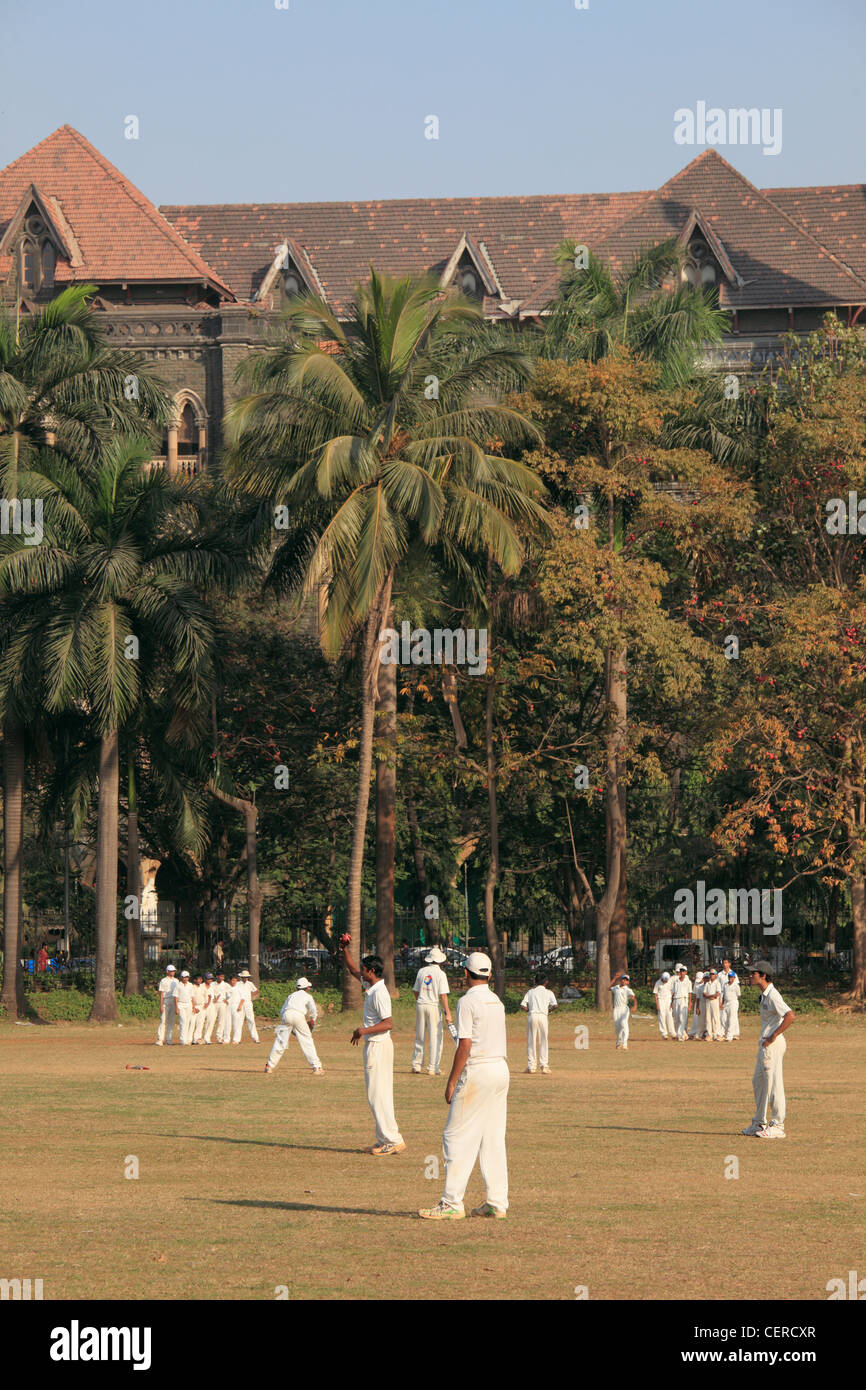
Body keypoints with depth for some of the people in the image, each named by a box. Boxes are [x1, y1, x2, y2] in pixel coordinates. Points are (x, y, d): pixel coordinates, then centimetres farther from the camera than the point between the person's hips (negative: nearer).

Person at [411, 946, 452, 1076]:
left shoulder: (421, 971, 7)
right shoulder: (440, 974, -8)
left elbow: (415, 991, 13)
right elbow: (443, 995, -14)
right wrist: (447, 1013, -12)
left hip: (420, 1005, 5)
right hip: (434, 1006, -5)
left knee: (419, 1037, 13)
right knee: (435, 1037, 0)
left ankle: (416, 1065, 14)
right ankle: (432, 1068, -3)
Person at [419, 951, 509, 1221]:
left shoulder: (468, 1002, -12)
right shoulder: (497, 1002, 13)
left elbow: (465, 1046, -16)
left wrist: (452, 1082, -12)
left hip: (477, 1072, -8)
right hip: (501, 1068, 8)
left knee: (458, 1138, -5)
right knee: (494, 1138, 11)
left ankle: (452, 1203, -8)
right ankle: (497, 1203, 10)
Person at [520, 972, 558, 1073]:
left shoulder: (530, 992, 12)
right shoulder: (549, 992, 8)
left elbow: (523, 1005, 1)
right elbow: (555, 1005, -4)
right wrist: (549, 1010, 14)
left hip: (532, 1016, 1)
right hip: (543, 1016, -1)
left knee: (531, 1041, 6)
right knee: (543, 1041, 6)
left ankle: (531, 1066, 5)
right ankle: (544, 1065, 3)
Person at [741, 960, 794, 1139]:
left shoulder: (772, 996, -18)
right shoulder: (764, 995, 13)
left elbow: (790, 1016, -29)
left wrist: (774, 1036, -23)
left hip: (773, 1044, -11)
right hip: (765, 1044, 11)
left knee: (774, 1084, -5)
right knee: (758, 1082, 17)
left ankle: (778, 1126, 0)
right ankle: (759, 1123, 26)